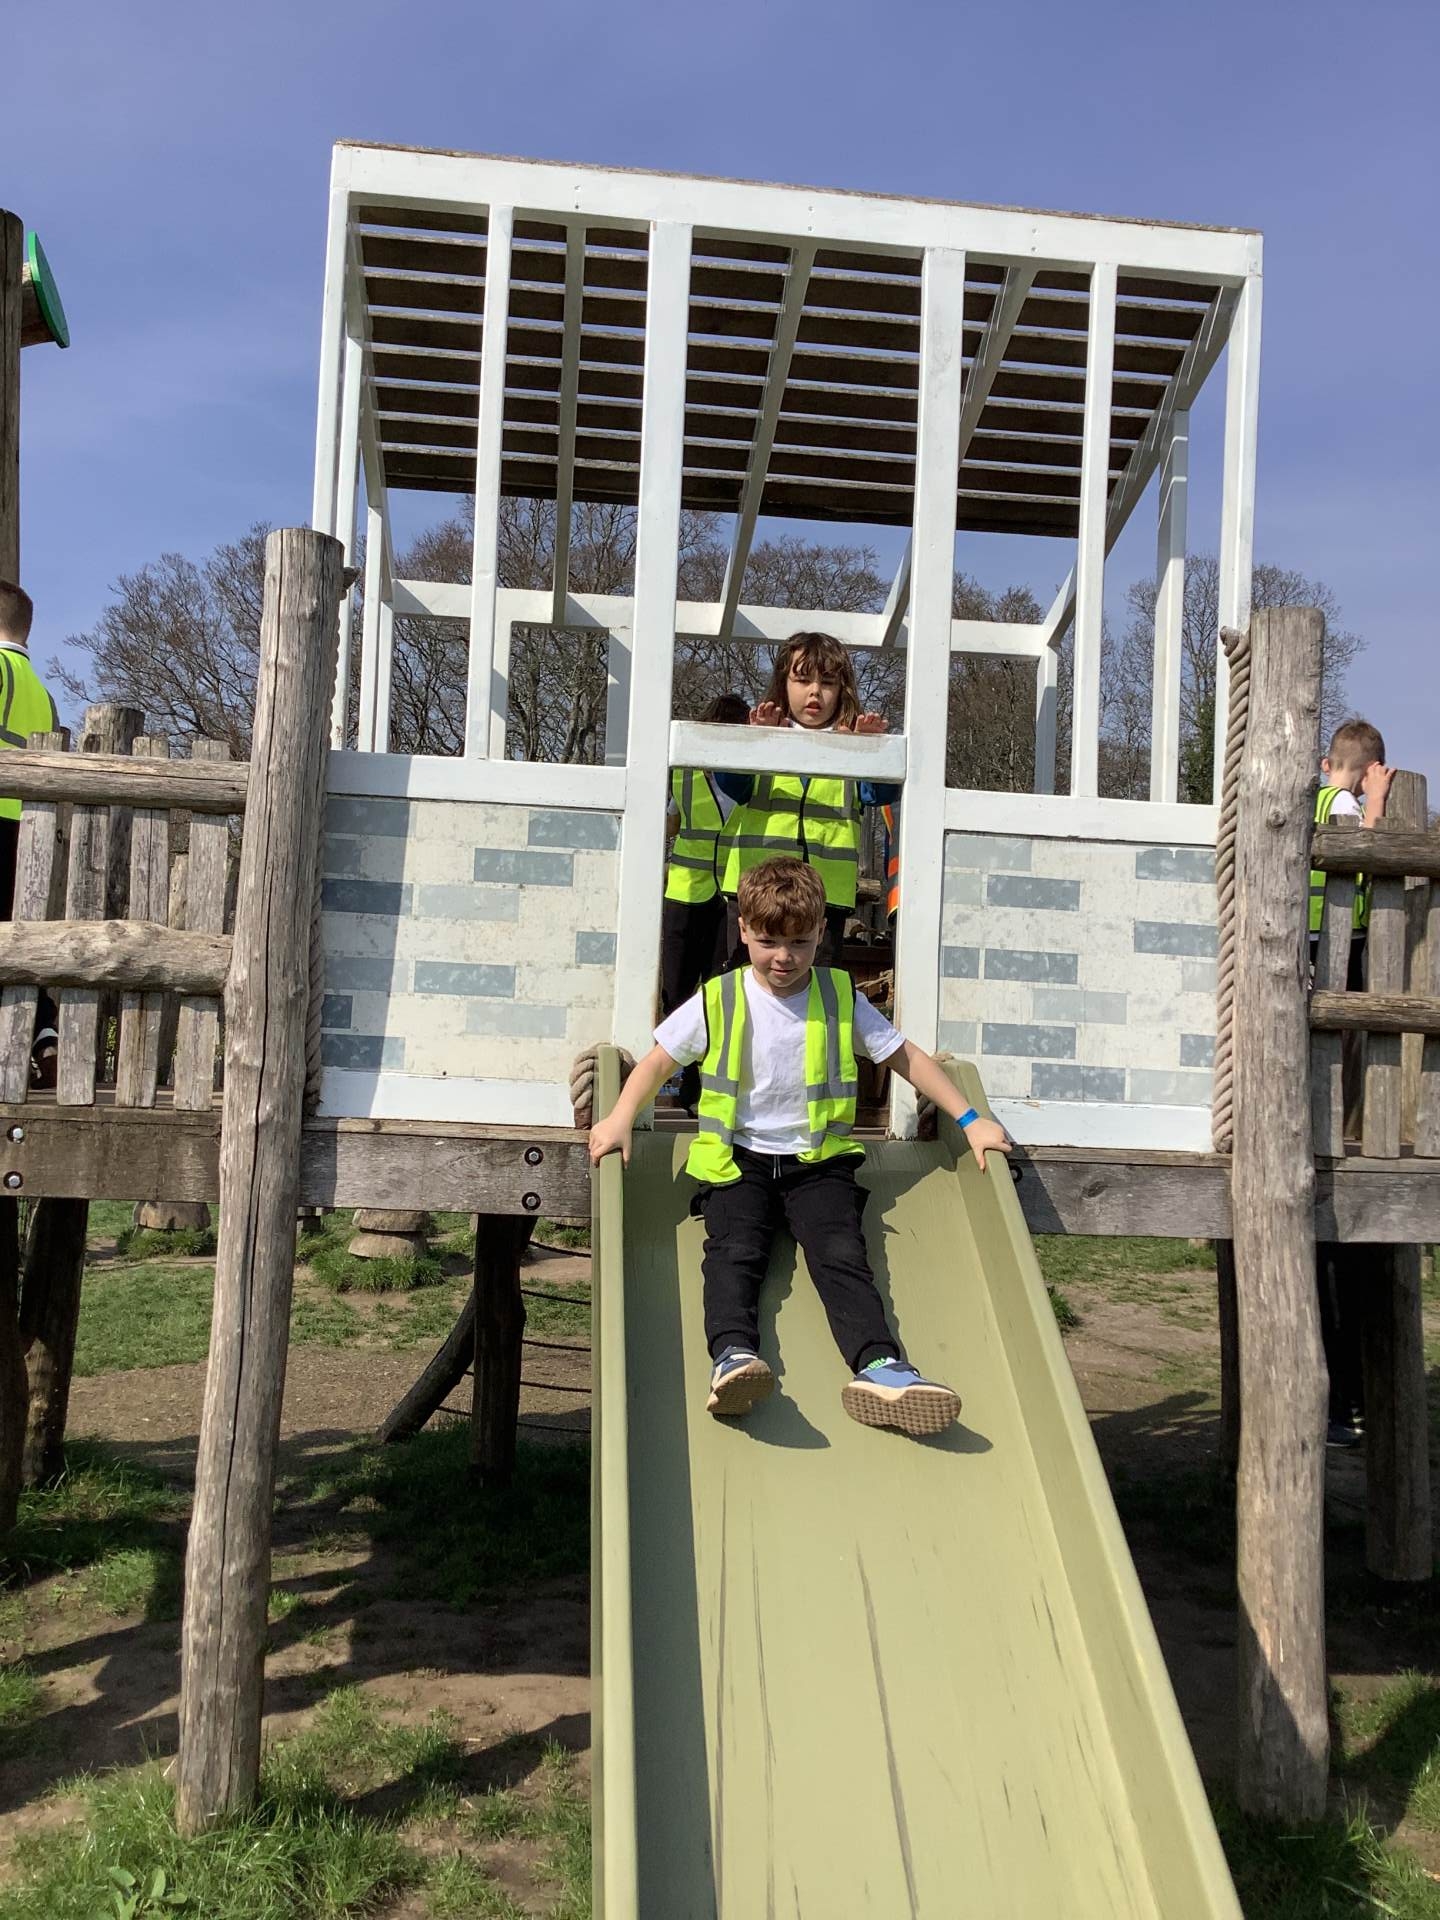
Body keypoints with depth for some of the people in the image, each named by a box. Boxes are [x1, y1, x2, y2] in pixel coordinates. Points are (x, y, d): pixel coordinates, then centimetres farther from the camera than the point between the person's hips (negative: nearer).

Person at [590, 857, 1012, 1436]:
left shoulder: (841, 999, 6)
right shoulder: (717, 1002, 4)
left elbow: (907, 1056, 12)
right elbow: (658, 1060, 8)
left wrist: (969, 1120, 7)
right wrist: (621, 1119, -10)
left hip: (817, 1158, 0)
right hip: (739, 1158, 0)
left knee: (841, 1253, -23)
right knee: (735, 1250, -27)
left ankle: (878, 1365, -41)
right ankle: (732, 1355, -46)